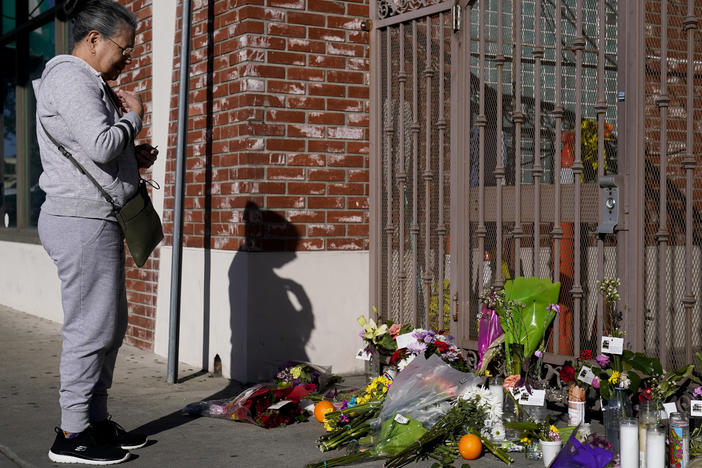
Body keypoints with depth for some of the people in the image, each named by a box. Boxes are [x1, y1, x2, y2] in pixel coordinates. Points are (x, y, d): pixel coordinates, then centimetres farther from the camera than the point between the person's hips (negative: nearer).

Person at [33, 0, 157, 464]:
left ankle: (95, 420, 22)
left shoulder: (88, 82, 21)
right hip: (82, 221, -11)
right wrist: (133, 116, -6)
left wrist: (133, 157, 11)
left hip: (97, 221, 11)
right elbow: (101, 146, -23)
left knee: (111, 324, 14)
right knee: (90, 327, -7)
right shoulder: (70, 78, -11)